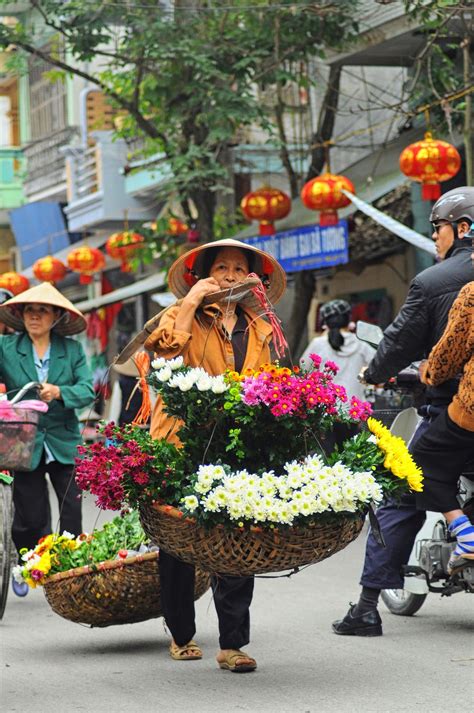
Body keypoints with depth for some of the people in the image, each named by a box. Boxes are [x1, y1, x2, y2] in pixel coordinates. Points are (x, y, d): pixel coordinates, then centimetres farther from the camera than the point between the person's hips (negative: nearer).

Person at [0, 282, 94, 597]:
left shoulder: (72, 349, 4)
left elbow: (87, 390, -6)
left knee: (72, 514, -1)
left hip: (64, 444, 1)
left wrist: (59, 392, -23)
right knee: (30, 517, 3)